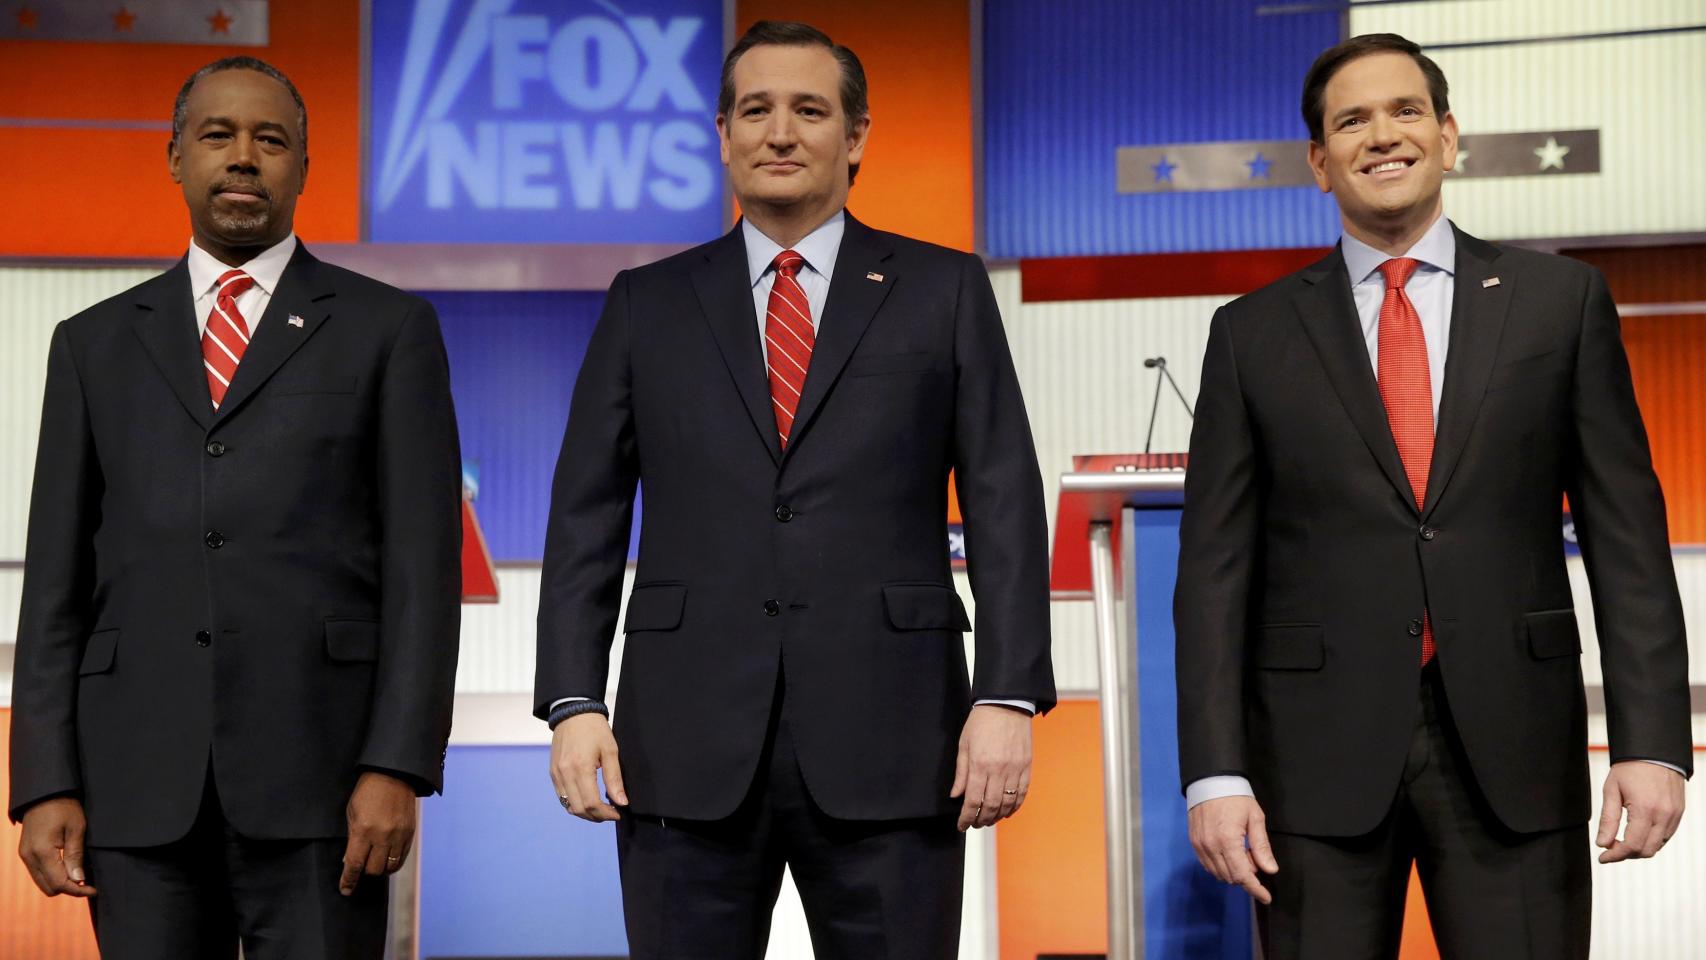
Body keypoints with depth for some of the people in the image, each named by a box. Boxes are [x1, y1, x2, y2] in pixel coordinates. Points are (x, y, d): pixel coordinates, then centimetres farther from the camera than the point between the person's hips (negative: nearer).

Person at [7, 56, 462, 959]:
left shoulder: (388, 329, 7)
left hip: (316, 770, -2)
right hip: (140, 777, 2)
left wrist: (396, 766, -10)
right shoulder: (95, 343, 15)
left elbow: (422, 563, 0)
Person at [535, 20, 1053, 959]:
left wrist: (1008, 697, -7)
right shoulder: (647, 306, 11)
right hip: (688, 748, 1)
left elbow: (1004, 505, 2)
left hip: (886, 740, -1)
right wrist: (571, 702, -2)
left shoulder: (944, 292, 8)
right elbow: (586, 518, 9)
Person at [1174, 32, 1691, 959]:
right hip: (1317, 749, 0)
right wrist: (1215, 773, -5)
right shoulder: (1254, 334, 6)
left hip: (1512, 744, 0)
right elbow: (1215, 568, 3)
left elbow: (1627, 535, 3)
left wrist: (1651, 741, -5)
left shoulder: (1562, 300, 6)